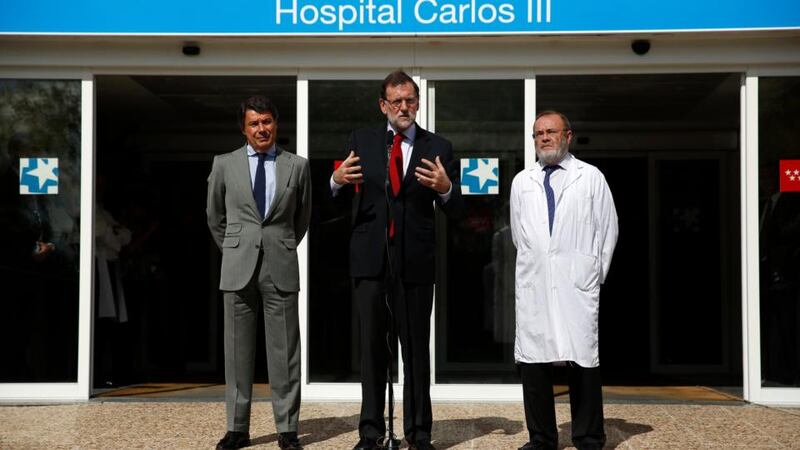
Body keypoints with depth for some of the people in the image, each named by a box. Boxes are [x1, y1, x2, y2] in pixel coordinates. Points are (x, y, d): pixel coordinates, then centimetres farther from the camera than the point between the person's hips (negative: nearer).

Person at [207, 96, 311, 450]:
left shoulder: (297, 166, 5)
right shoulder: (225, 164, 6)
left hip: (281, 267, 0)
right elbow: (215, 216, 17)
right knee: (237, 350, 4)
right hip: (238, 268, 1)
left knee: (284, 351, 2)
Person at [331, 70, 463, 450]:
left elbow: (454, 209, -1)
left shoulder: (438, 147, 3)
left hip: (415, 260, -1)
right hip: (369, 257, 1)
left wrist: (445, 187, -22)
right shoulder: (361, 141, 6)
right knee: (371, 346, 8)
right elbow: (340, 199, 4)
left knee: (416, 347, 7)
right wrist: (338, 180, -18)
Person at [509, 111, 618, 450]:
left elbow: (607, 229, 7)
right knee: (532, 361, 2)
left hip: (577, 285, -2)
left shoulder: (591, 178, 7)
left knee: (582, 362, -2)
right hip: (533, 285, 3)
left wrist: (596, 274, 5)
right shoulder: (522, 182, 14)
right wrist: (534, 266, 13)